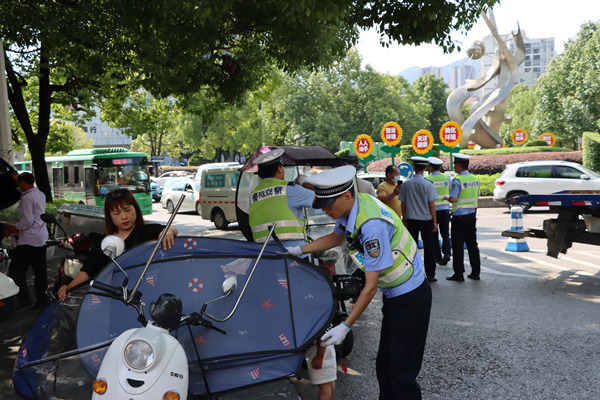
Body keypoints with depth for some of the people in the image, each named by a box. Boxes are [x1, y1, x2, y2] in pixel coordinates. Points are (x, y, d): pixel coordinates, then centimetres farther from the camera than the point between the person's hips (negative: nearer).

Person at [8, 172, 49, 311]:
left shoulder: (27, 198, -15)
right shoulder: (40, 194, 12)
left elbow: (28, 220, -20)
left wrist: (15, 227, -4)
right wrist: (17, 178, 38)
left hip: (29, 239, -9)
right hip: (42, 238, 9)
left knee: (15, 270, -1)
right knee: (40, 271, 10)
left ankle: (25, 300, -5)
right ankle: (41, 301, 14)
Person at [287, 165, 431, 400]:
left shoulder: (372, 224, -31)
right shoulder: (351, 208, -4)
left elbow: (370, 286, -26)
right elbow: (336, 237, 20)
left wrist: (345, 326, -22)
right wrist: (299, 250, 13)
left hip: (411, 298, -9)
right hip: (394, 295, 9)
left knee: (401, 373, -3)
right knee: (384, 365, 14)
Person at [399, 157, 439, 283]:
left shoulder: (406, 184, -2)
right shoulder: (428, 184, -9)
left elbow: (402, 203, 3)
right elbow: (431, 204, -7)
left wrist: (404, 219, 13)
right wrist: (435, 221, -1)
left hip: (411, 220, 2)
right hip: (426, 220, -2)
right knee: (429, 248, 7)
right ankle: (430, 275, 10)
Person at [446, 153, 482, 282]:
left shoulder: (457, 180, -17)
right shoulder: (475, 179, 6)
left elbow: (453, 199, -23)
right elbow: (476, 197, 13)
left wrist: (446, 198, -3)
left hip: (459, 217, -7)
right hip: (472, 215, 7)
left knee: (458, 246, 1)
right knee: (472, 244, 13)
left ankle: (458, 274, 5)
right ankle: (475, 272, 18)